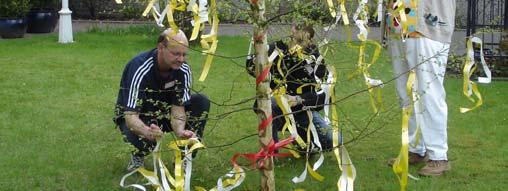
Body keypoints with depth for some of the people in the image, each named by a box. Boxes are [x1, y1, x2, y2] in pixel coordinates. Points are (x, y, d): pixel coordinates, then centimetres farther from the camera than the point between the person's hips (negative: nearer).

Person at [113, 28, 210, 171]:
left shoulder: (184, 70, -19)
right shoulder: (140, 69, -33)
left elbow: (178, 107, -19)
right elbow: (130, 115, -37)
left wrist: (180, 131, -43)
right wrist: (147, 132, -60)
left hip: (163, 112, 5)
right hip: (137, 117, -5)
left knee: (201, 102, -18)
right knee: (140, 139, -40)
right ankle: (138, 156, 1)